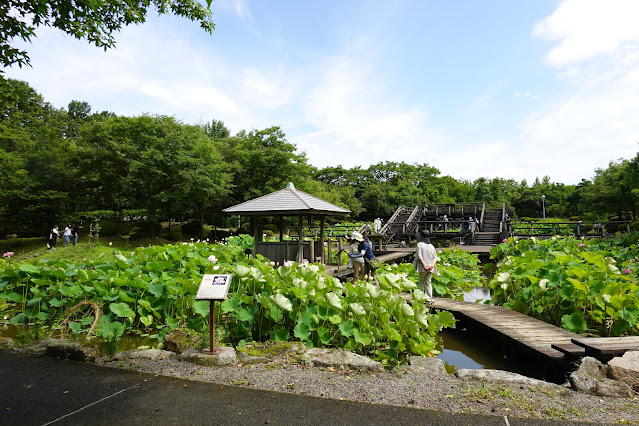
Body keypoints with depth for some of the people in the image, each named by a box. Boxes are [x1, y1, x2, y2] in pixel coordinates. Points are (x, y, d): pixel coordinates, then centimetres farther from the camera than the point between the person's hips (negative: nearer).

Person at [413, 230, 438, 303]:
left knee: (421, 282, 8)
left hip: (422, 267, -4)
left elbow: (419, 256, -13)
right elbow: (435, 257, 6)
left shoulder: (419, 244, -4)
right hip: (430, 268, 4)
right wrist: (432, 265, -4)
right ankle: (429, 299, 2)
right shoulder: (431, 246, 11)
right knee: (428, 282, 7)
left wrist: (424, 265, -13)